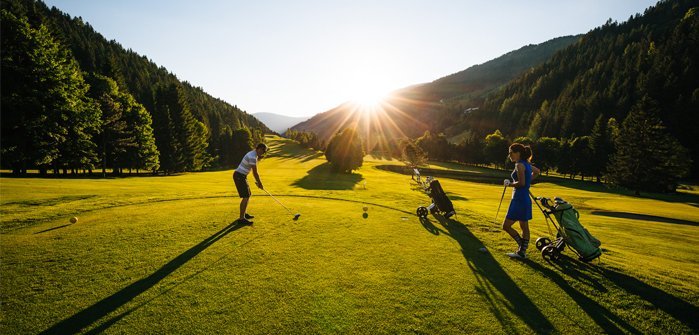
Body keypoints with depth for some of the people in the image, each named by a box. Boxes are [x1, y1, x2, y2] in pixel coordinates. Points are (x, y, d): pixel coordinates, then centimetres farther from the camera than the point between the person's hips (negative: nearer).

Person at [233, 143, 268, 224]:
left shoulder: (254, 155, 11)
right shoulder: (253, 157, -22)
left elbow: (254, 172, 15)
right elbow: (255, 173, -18)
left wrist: (257, 182, 13)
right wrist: (260, 183, -7)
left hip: (241, 176, 10)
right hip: (239, 176, -10)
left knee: (248, 195, 18)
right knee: (246, 197, -11)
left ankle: (244, 213, 32)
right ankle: (241, 218, -7)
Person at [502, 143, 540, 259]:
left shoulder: (519, 165, -15)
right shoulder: (526, 164, 13)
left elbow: (521, 183, -23)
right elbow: (537, 171, 33)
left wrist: (509, 183, -7)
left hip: (519, 200, -10)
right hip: (525, 199, 10)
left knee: (506, 225, -4)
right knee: (524, 227, 13)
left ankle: (522, 246, 5)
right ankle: (522, 252, 21)